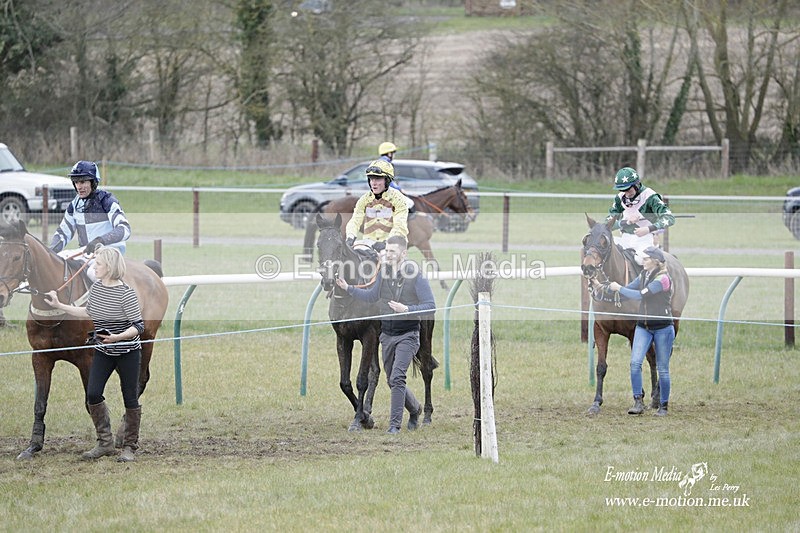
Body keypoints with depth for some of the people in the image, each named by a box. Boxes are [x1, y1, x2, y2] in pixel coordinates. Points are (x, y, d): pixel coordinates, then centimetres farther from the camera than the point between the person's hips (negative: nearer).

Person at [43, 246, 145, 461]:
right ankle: (105, 443, 8)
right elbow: (88, 313, 17)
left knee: (130, 399, 2)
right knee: (93, 394, -5)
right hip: (103, 352, 6)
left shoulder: (126, 293, -20)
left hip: (127, 352, -6)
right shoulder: (96, 288, 0)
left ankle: (129, 447, 14)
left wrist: (117, 337, -33)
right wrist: (60, 306, 15)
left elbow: (138, 326, -18)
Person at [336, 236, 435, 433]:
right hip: (387, 334, 6)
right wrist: (348, 288, 9)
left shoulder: (416, 276, -12)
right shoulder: (384, 273, 4)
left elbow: (430, 305, -12)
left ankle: (395, 424, -15)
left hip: (407, 334, -6)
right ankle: (415, 409, 37)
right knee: (392, 381, 13)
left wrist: (406, 309, -25)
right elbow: (372, 295, 20)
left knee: (397, 377, -19)